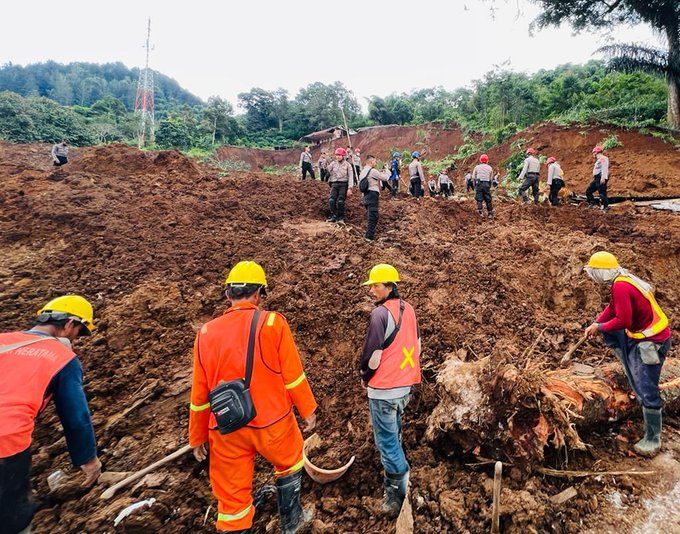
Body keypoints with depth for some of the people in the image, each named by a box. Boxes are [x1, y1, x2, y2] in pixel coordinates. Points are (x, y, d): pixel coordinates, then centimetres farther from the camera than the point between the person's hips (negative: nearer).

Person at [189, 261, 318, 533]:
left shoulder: (206, 333, -4)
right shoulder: (272, 322, -14)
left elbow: (200, 393, 3)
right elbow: (293, 375, -10)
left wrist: (198, 437, 15)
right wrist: (307, 409, 6)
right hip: (273, 421, -2)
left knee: (232, 497, 16)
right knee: (290, 465, 27)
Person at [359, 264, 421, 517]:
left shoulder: (380, 313, -21)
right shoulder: (408, 309, 4)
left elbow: (373, 355, -20)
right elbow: (417, 345, 12)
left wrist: (364, 377, -2)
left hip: (384, 389, -9)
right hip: (405, 385, 9)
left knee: (387, 441, 6)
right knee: (394, 436, 26)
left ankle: (398, 495, 16)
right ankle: (393, 484, 44)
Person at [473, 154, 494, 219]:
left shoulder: (477, 167, 6)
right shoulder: (490, 168, 11)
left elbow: (473, 177, 4)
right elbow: (491, 178, 8)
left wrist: (475, 185, 14)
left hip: (479, 184, -1)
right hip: (487, 184, 1)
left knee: (479, 199, 0)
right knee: (488, 199, 7)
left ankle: (480, 212, -12)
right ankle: (490, 213, 10)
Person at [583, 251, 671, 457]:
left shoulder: (620, 287, -24)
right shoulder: (624, 280, 6)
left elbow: (623, 321, -24)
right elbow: (612, 308, 13)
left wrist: (599, 328, -10)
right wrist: (596, 324, 4)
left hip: (651, 342, -10)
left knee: (646, 392, -4)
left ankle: (652, 440, 9)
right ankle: (633, 371, 19)